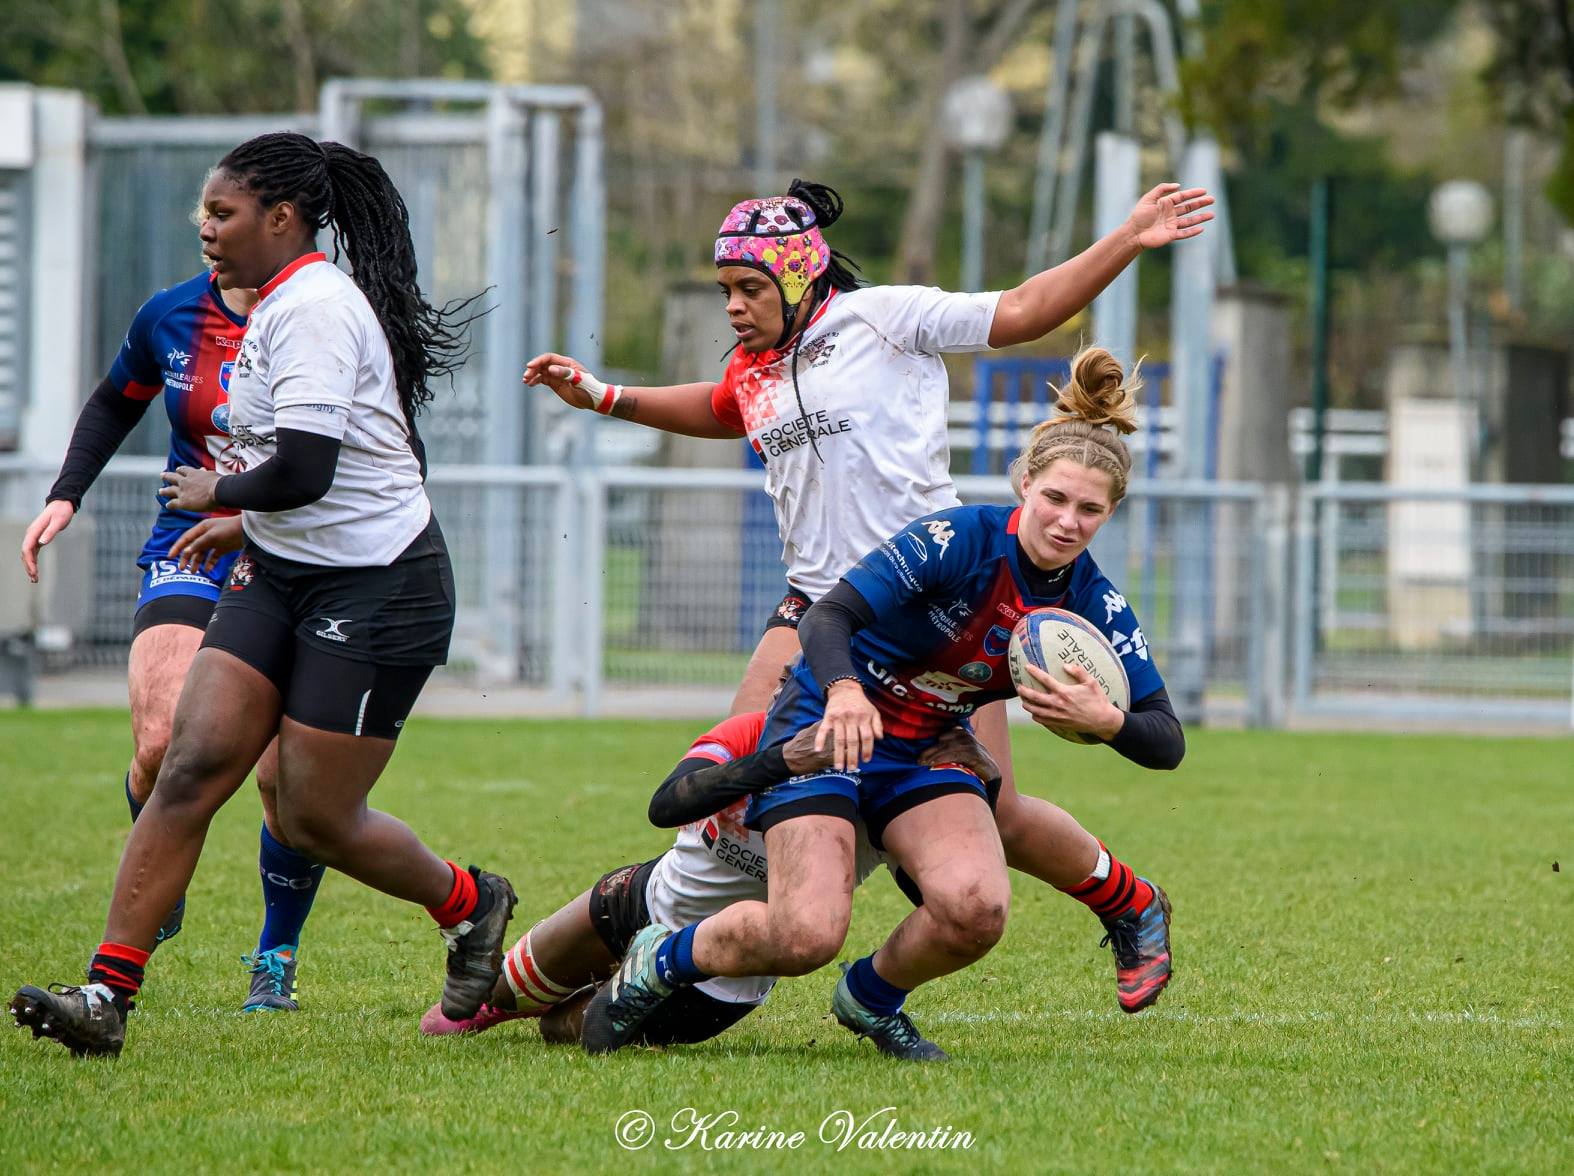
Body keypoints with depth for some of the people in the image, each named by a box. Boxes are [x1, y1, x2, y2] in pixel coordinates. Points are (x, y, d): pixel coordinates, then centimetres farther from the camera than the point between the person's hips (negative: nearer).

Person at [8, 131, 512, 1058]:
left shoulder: (313, 307, -19)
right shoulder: (290, 302, 12)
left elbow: (303, 471, -27)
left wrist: (219, 492, -10)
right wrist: (245, 519, 22)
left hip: (375, 590, -9)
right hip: (283, 576, 9)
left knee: (315, 820, -3)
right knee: (192, 769, -6)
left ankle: (468, 904, 25)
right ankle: (107, 994, -12)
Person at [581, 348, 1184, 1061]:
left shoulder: (1093, 603, -7)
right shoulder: (960, 539, -22)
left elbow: (1167, 742, -7)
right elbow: (827, 618, -28)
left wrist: (1106, 721, -30)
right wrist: (845, 689, -50)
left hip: (924, 754, 5)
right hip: (827, 729, -5)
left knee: (975, 909, -24)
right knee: (807, 933, -24)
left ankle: (871, 998, 8)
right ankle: (660, 961, 7)